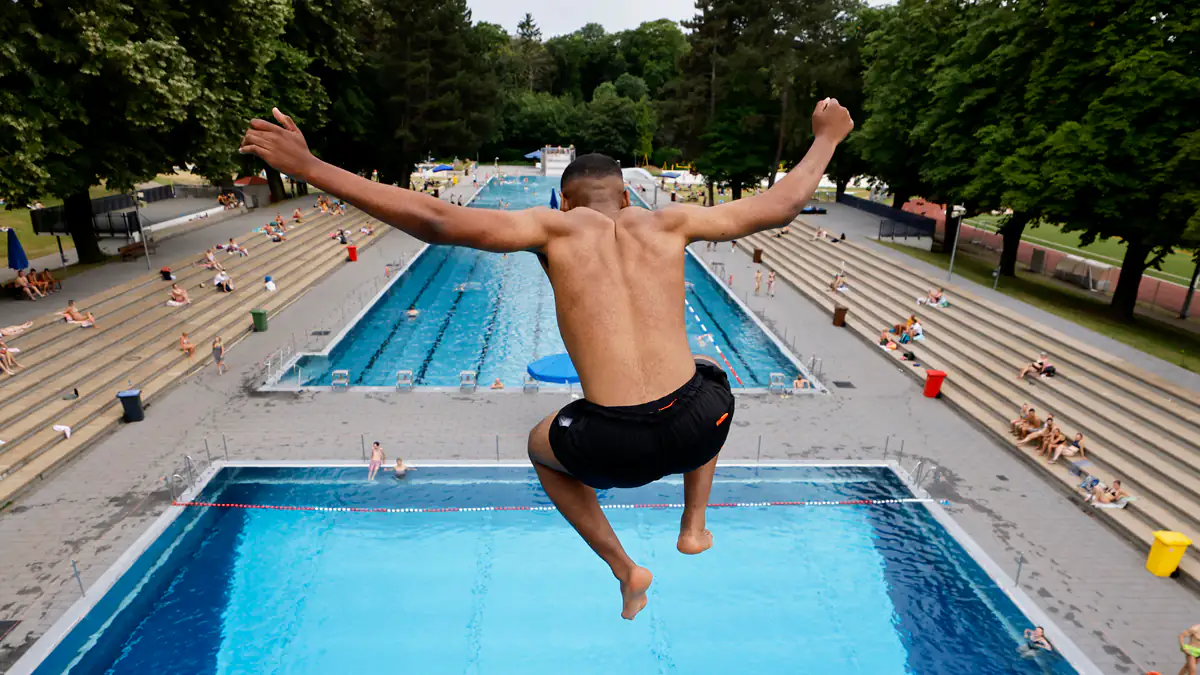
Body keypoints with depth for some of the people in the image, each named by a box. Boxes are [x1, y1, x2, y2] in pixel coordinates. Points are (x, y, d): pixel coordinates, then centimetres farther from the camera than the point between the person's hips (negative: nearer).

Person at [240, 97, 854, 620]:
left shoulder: (554, 227, 4)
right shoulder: (668, 223, 11)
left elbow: (435, 221, -7)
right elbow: (780, 206, 19)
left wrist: (306, 166, 0)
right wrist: (827, 137, 37)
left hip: (615, 448, -2)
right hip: (697, 428, 3)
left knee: (542, 447, 34)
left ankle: (625, 570, 32)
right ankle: (694, 524, 39)